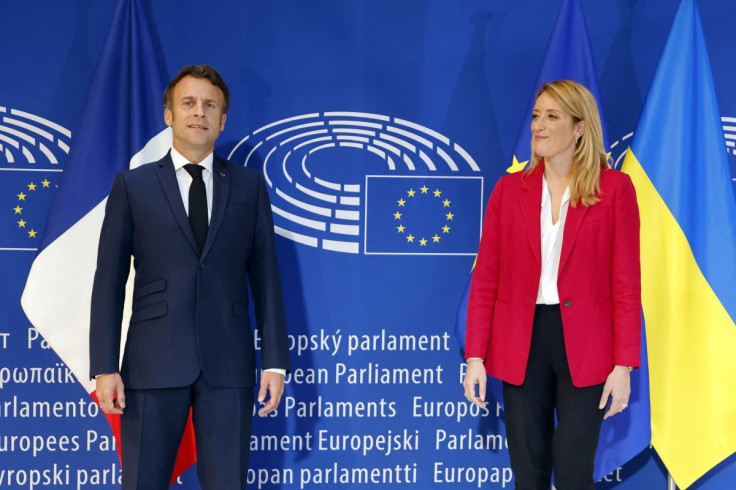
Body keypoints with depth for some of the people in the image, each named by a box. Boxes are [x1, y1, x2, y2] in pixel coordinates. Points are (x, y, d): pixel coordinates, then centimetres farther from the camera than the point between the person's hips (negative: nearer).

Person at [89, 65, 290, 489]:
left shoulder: (249, 186, 11)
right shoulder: (133, 186, 7)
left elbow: (266, 277, 9)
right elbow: (109, 281, 4)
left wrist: (275, 361, 2)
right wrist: (104, 366, -4)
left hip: (228, 364, 1)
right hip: (153, 364, -1)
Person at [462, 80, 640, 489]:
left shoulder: (615, 188, -2)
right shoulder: (509, 189, 5)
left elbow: (627, 282, -4)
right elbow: (485, 279, 4)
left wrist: (624, 365, -8)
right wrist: (475, 356, -2)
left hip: (584, 348, -2)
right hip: (521, 346, 3)